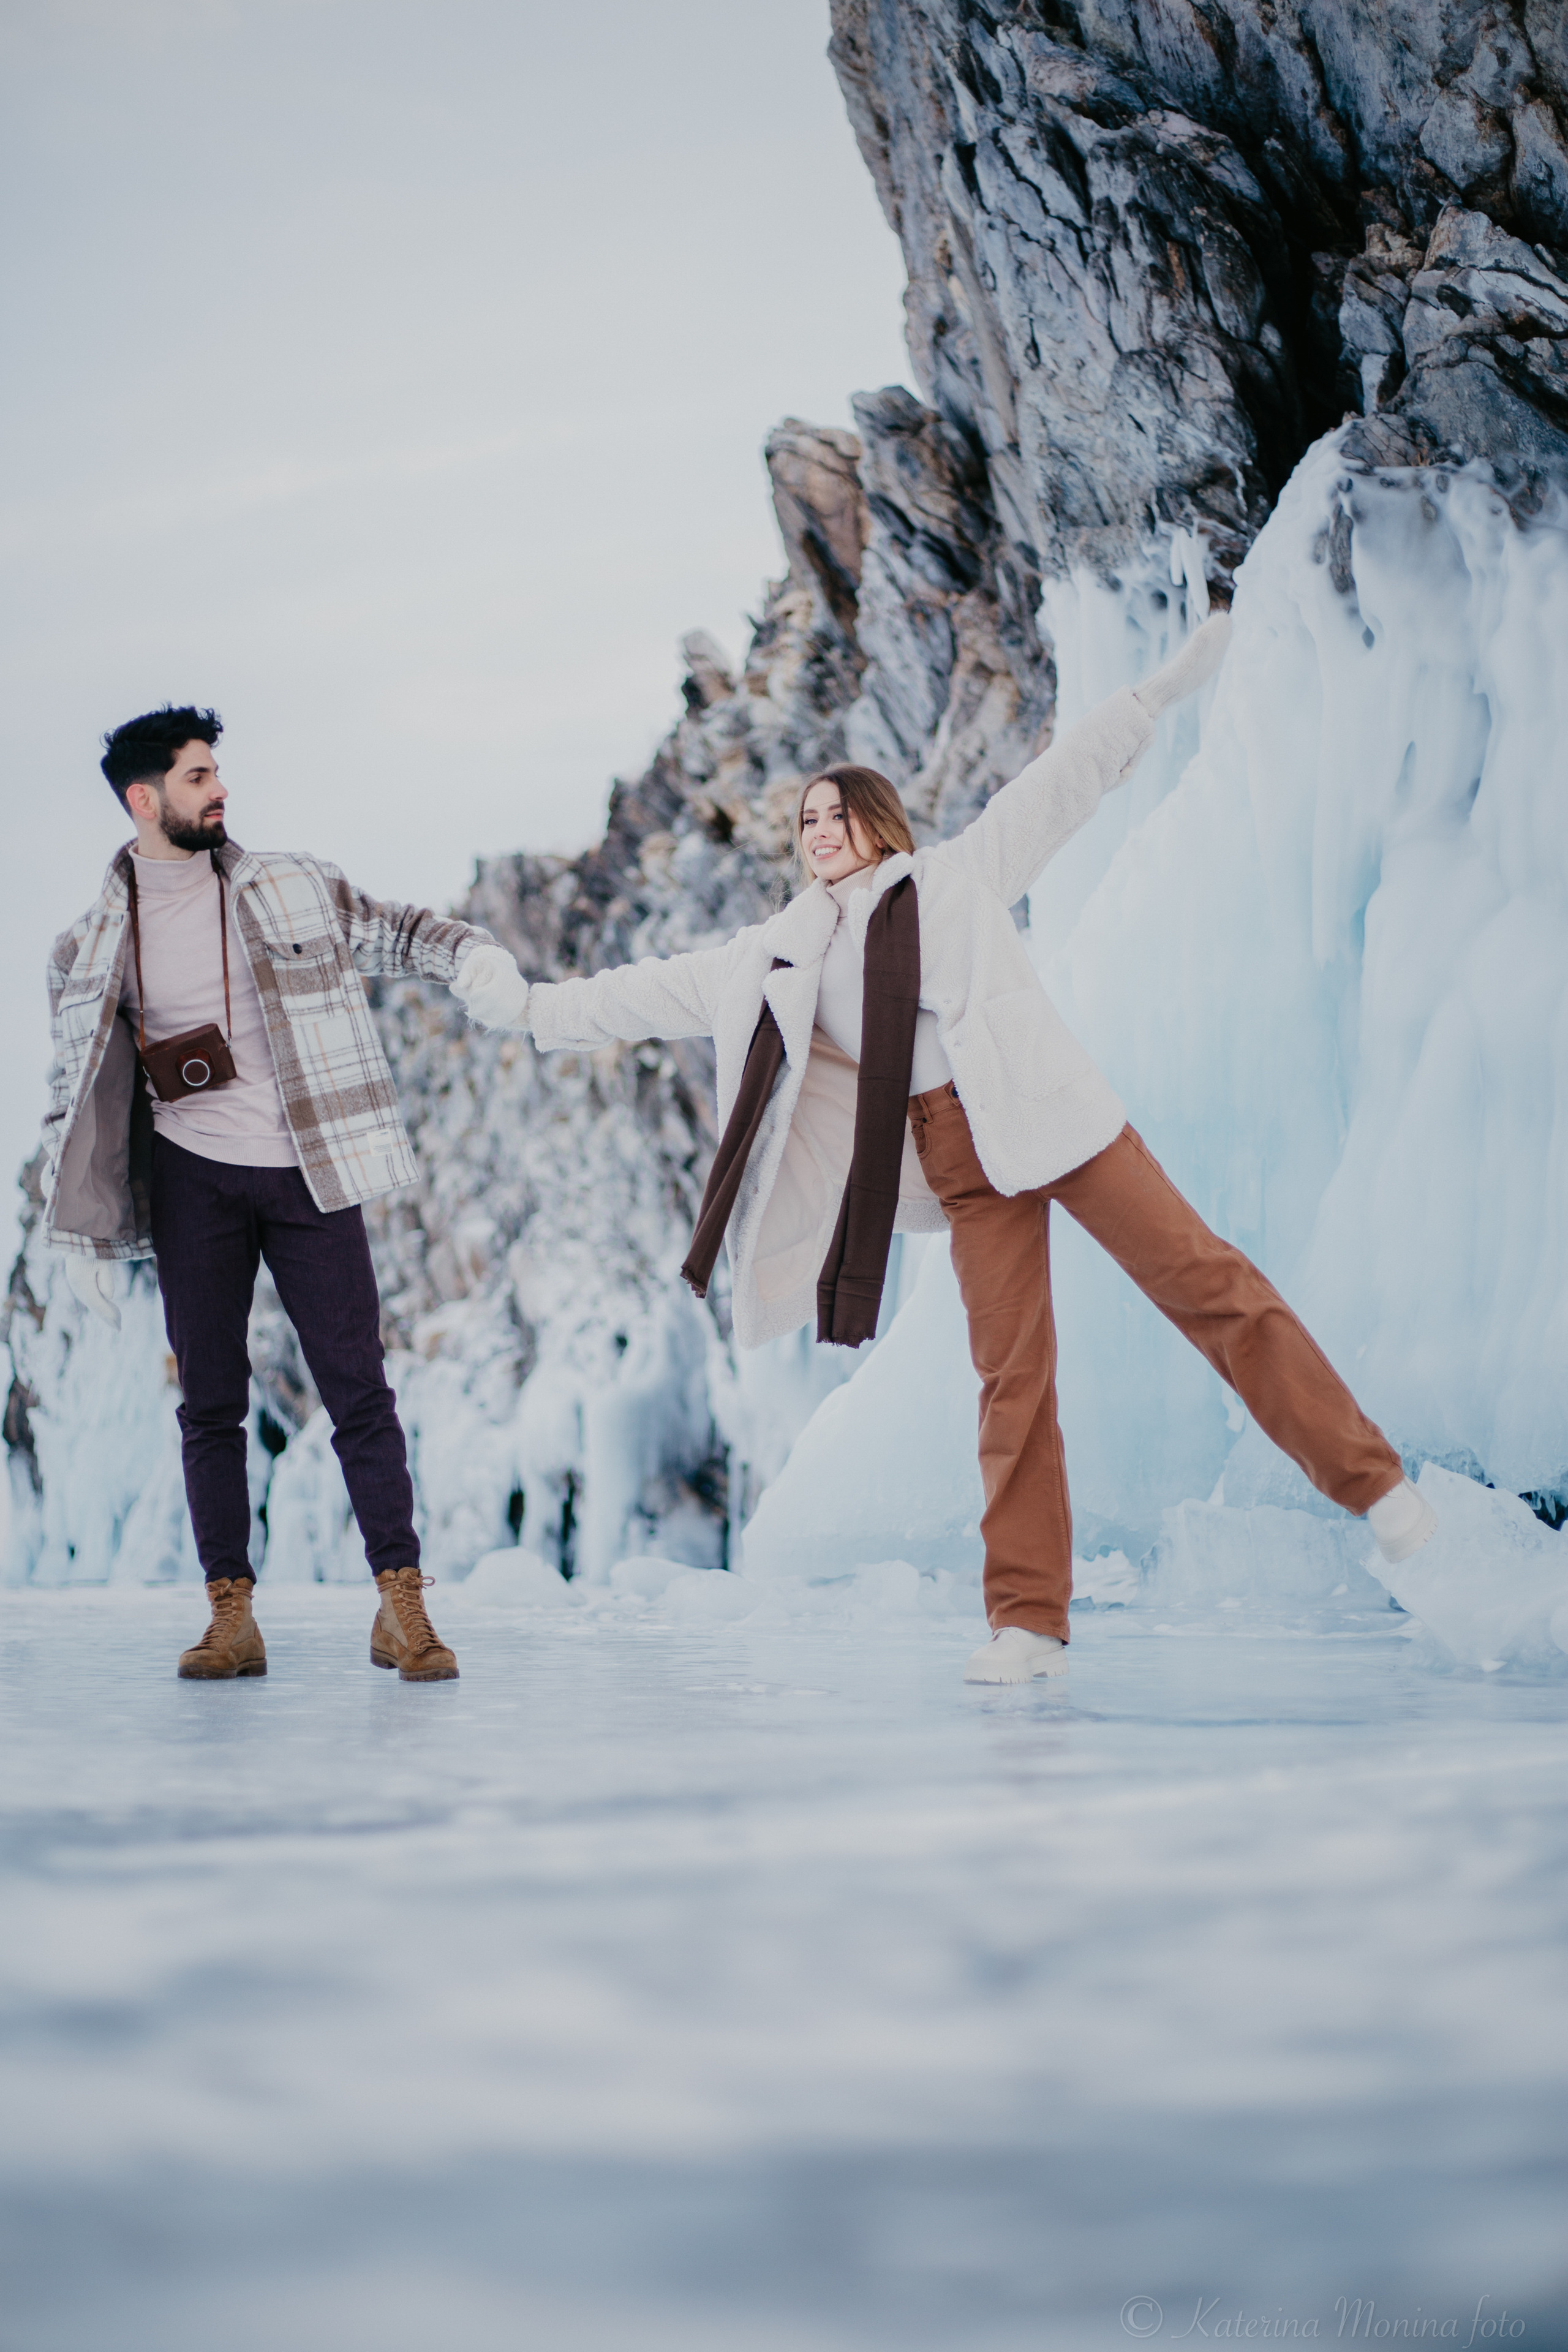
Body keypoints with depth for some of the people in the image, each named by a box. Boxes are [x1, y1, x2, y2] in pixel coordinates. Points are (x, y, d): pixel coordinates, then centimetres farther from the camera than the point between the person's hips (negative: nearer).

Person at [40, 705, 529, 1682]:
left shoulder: (292, 887, 5)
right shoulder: (92, 946, 5)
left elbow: (396, 931, 15)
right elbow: (76, 1095, 10)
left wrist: (474, 954, -7)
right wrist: (79, 1230, 5)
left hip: (308, 1173, 0)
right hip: (193, 1180, 0)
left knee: (359, 1390, -3)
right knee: (210, 1402, 3)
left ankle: (402, 1604, 2)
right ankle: (232, 1614, 10)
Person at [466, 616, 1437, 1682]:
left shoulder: (958, 875, 10)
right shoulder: (784, 955, 16)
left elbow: (1065, 781, 8)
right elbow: (664, 992, 19)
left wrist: (1165, 686, 5)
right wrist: (541, 1006, 18)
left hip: (1048, 1108, -2)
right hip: (958, 1159, 2)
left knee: (1209, 1283, -8)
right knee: (1012, 1372, -5)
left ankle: (1372, 1481, -3)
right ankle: (1028, 1619, -3)